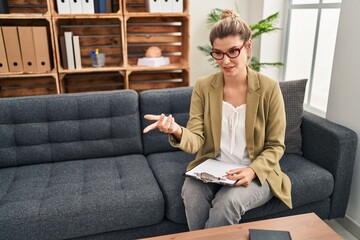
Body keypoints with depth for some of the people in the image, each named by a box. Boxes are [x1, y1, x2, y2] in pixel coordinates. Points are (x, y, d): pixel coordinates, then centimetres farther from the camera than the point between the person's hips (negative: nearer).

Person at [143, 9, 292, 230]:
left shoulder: (269, 88, -9)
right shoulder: (203, 86, -4)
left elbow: (276, 146, -4)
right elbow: (196, 141, -11)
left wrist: (252, 171, -21)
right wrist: (177, 131, -34)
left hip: (257, 174, -1)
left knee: (229, 200, -31)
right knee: (191, 192, -29)